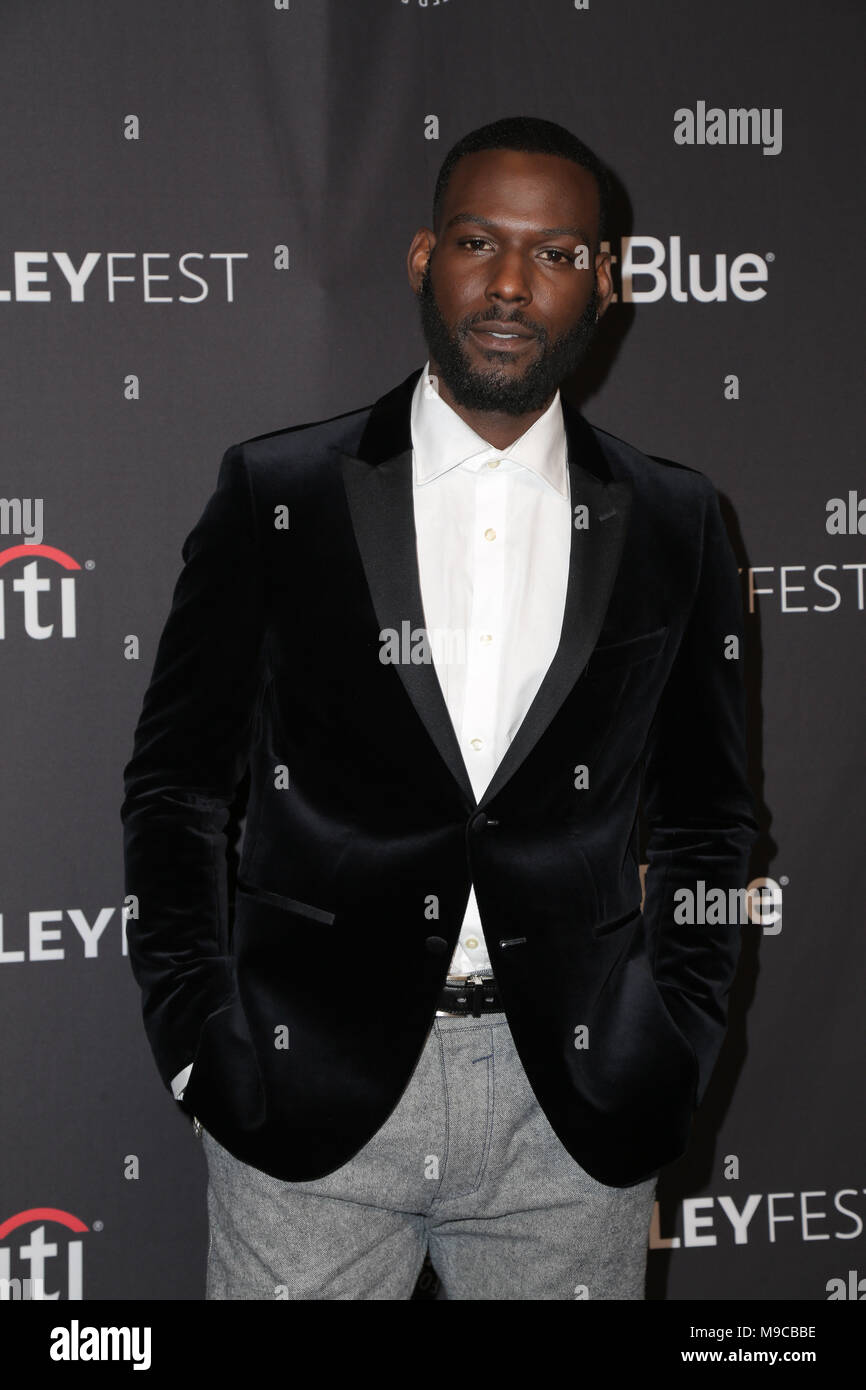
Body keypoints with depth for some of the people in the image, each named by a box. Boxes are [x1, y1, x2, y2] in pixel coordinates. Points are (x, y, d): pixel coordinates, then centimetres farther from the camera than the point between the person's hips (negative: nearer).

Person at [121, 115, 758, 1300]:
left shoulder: (675, 524, 6)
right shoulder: (275, 492, 2)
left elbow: (708, 820, 13)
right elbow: (177, 784, 5)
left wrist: (673, 1058, 4)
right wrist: (199, 1046, -2)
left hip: (575, 1118, 1)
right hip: (310, 1094, -1)